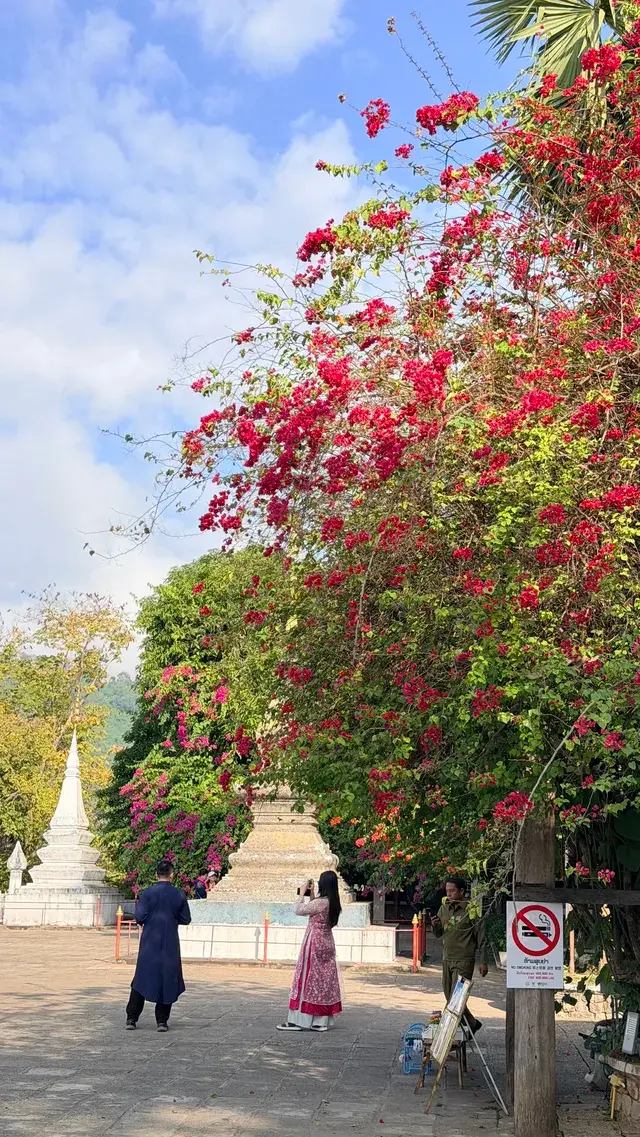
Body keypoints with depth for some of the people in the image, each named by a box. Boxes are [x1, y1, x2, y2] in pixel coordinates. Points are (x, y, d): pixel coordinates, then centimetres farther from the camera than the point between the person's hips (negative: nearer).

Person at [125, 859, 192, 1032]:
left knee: (142, 979, 9)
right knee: (167, 980, 8)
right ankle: (162, 1021, 8)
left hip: (149, 943, -1)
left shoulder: (148, 893, -8)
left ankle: (132, 1019, 9)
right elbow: (186, 919, 3)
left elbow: (140, 917, -13)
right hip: (170, 945, 1)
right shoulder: (179, 895, -2)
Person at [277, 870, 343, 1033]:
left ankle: (299, 1020, 0)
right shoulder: (333, 903, 6)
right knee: (324, 980, 9)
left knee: (307, 979, -3)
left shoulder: (321, 902, -20)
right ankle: (321, 1021, 11)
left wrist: (302, 894, -1)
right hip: (326, 943, 8)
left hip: (314, 943, -8)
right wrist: (311, 895, 13)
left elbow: (299, 910, -12)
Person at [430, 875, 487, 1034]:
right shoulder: (444, 908, 10)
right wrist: (435, 926, -5)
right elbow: (439, 934, 18)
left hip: (464, 960, -7)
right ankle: (472, 1023, 25)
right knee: (449, 996, 11)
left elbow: (481, 937, -7)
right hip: (447, 959, 7)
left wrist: (482, 961, -10)